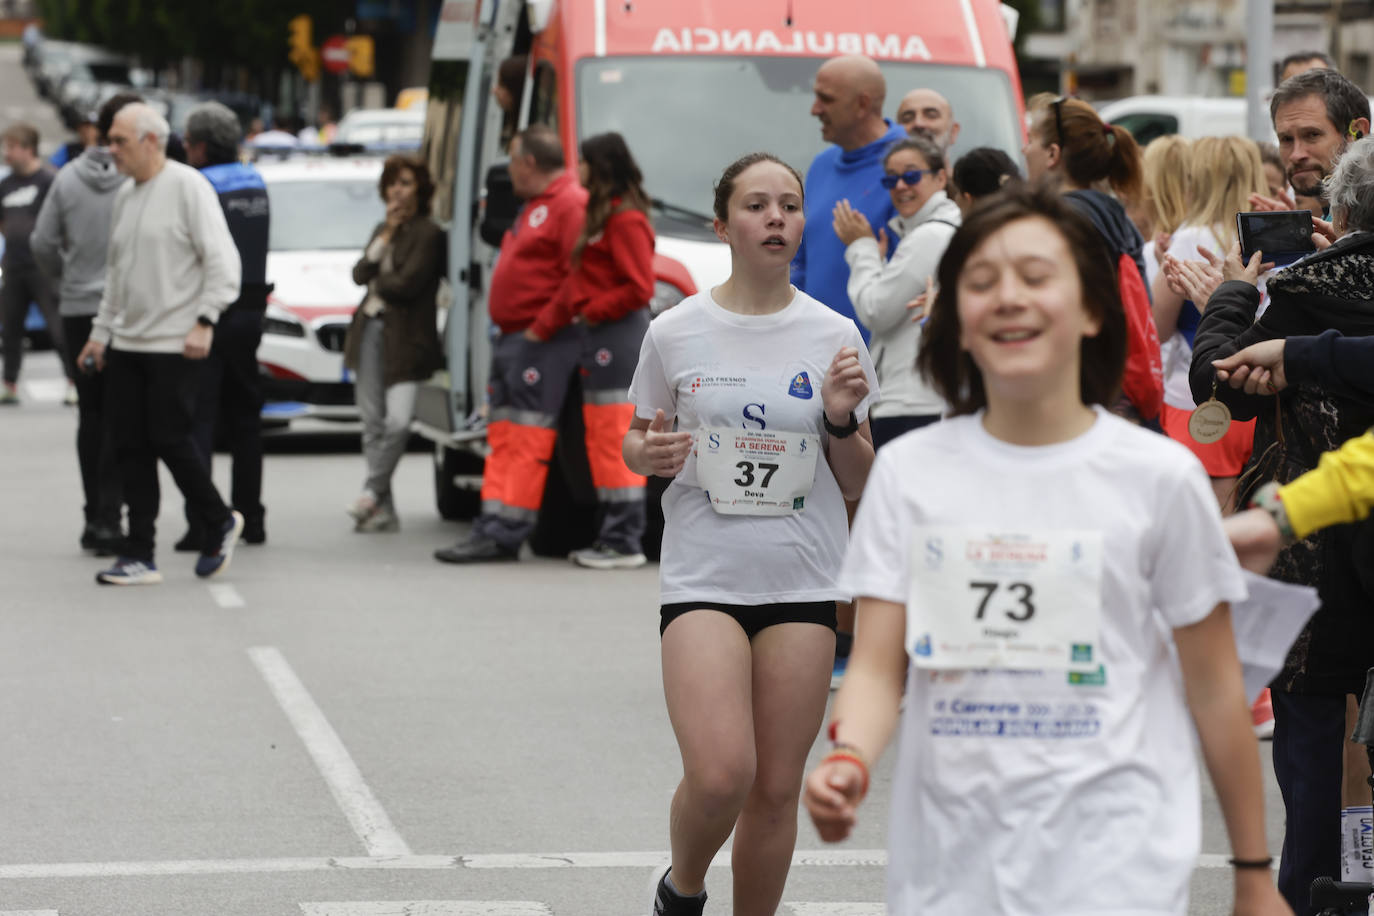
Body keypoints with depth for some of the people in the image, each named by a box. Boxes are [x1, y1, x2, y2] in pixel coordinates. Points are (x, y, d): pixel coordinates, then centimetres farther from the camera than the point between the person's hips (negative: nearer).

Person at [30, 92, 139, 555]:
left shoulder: (68, 179, 2)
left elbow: (43, 243, 4)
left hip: (77, 310, 4)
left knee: (91, 415, 13)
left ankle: (95, 514, 15)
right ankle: (109, 516, -8)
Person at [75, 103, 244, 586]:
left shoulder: (188, 187, -9)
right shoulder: (125, 194, 15)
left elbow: (222, 260, -13)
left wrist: (204, 321, -19)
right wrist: (101, 331, 20)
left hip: (175, 346, -7)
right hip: (126, 343, 7)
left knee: (168, 440, -7)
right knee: (131, 449, 3)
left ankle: (220, 523, 16)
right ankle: (139, 556, 6)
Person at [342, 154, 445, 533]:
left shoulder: (429, 234, -5)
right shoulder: (382, 229, 19)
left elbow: (407, 284, -13)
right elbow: (360, 274, 7)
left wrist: (377, 282, 5)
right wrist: (387, 235, -2)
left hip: (405, 336, -7)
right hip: (371, 330, 7)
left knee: (398, 421, -18)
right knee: (373, 424, 5)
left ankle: (372, 491, -1)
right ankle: (383, 511, 9)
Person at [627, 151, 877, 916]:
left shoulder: (834, 336, 3)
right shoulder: (676, 333, 1)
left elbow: (857, 485, 9)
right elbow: (638, 444, 13)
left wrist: (842, 422, -10)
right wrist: (648, 454, -10)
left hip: (804, 581, 2)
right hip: (704, 574, -2)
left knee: (778, 788, 2)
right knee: (720, 775, -17)